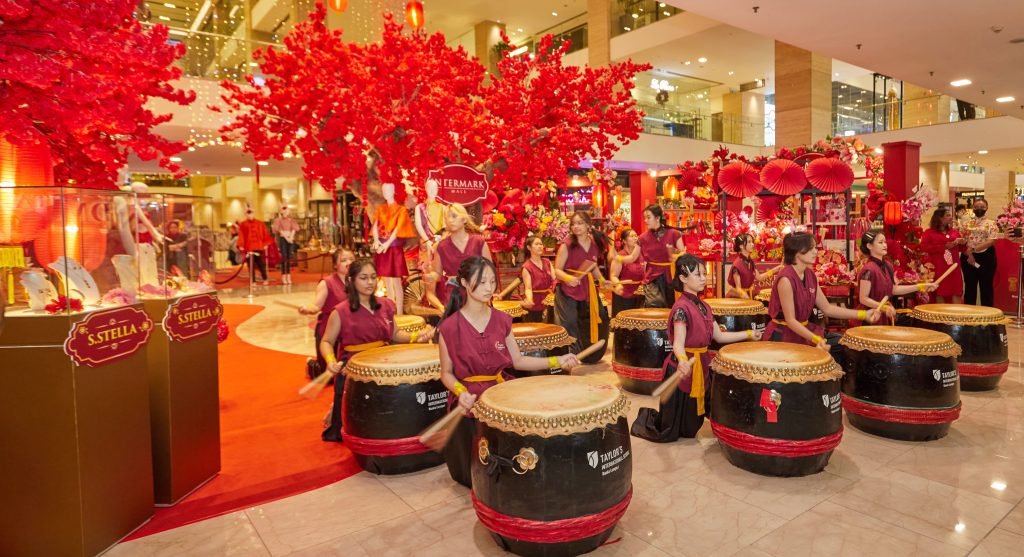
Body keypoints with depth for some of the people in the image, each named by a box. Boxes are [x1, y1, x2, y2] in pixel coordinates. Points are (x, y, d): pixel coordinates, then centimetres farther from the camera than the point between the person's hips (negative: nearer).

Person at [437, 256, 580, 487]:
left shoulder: (502, 320, 3)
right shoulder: (450, 327, -10)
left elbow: (518, 360, 7)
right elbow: (447, 373, -1)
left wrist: (556, 361, -3)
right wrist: (461, 393, -21)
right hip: (469, 400, -4)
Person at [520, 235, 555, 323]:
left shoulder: (547, 263, 7)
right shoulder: (527, 267, -11)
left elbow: (555, 279, 3)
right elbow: (528, 288, -17)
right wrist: (529, 301, -35)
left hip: (547, 305, 6)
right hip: (533, 307, -5)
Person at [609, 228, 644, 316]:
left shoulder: (641, 256, 9)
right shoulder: (619, 256, -9)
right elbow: (613, 276, -13)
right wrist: (618, 284, -31)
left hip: (638, 297, 5)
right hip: (623, 297, -5)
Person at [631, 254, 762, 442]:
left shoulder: (703, 306, 8)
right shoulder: (681, 307, -19)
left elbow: (719, 336, 14)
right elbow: (678, 343, -28)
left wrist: (748, 334, 10)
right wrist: (683, 360, -48)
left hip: (702, 366, 8)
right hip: (684, 367, -8)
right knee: (669, 433, 4)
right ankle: (647, 418, 33)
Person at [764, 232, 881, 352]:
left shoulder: (810, 275, 3)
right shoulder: (786, 279, -23)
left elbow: (827, 308, 7)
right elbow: (790, 320, -23)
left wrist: (863, 315, 3)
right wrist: (816, 339, -31)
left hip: (803, 330, 9)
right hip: (783, 335, -9)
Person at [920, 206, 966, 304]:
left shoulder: (954, 231, 16)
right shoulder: (929, 232, 0)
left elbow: (960, 248, 23)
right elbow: (924, 247, -13)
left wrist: (963, 243, 0)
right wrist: (944, 246, -16)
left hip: (953, 267, 4)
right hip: (938, 267, -4)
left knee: (957, 292, 0)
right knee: (940, 292, -2)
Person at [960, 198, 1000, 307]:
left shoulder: (991, 224, 2)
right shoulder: (966, 223, 9)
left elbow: (992, 241, -11)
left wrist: (974, 249, -20)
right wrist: (968, 254, -10)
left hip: (986, 257, -2)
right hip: (968, 257, 2)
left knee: (986, 286, 2)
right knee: (969, 286, 7)